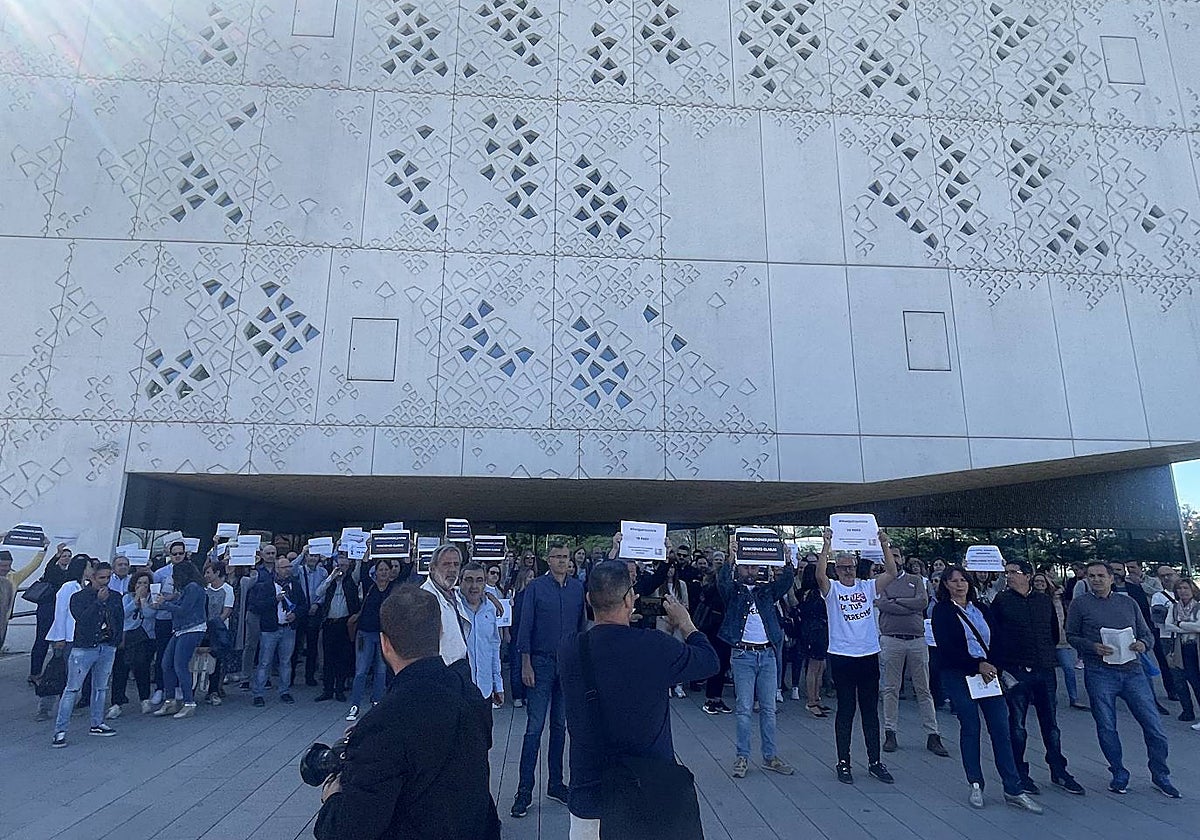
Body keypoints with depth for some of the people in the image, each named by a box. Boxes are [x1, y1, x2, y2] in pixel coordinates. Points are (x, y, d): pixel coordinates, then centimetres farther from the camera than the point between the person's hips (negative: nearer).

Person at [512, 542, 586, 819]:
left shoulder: (578, 588, 3)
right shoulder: (535, 587, -6)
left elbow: (582, 625, 7)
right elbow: (525, 627, -6)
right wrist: (526, 664, -9)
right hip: (542, 663, -3)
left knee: (560, 725, 13)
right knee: (535, 727, -1)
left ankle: (555, 784, 26)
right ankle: (524, 791, 9)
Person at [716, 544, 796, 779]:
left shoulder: (767, 590, 12)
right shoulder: (732, 590, 3)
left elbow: (787, 580, -4)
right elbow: (722, 580, -20)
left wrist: (787, 558, -20)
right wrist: (730, 557, -33)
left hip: (767, 655, 4)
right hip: (742, 655, -3)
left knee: (768, 708, 10)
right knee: (743, 709, 1)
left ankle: (770, 756, 19)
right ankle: (742, 757, 10)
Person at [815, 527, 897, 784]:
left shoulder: (867, 587, 6)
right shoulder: (832, 589, -4)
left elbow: (891, 572, -6)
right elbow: (820, 575, -26)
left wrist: (884, 545, -16)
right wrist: (827, 545, -32)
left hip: (869, 655, 4)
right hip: (842, 657, -3)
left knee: (870, 710, 13)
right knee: (845, 711, 5)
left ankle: (875, 762, 24)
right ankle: (843, 763, 16)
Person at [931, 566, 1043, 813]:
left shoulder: (981, 608, 12)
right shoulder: (942, 610, -3)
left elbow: (995, 641, 10)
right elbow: (946, 648, -11)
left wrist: (992, 665, -6)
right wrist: (977, 665, -15)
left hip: (988, 673, 4)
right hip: (958, 677, -4)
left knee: (1001, 729, 1)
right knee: (970, 729, 3)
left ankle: (1013, 790, 8)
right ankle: (976, 785, 16)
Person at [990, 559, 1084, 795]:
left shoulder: (1044, 600, 8)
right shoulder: (1001, 601, -3)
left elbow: (1054, 632, 18)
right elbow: (993, 635, -4)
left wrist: (1048, 656, 12)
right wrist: (1002, 667, -7)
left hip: (1045, 670, 3)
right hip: (1016, 671, -3)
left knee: (1051, 723, 13)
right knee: (1017, 725, 4)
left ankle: (1058, 772, 27)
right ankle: (1020, 774, 16)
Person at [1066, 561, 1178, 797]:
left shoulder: (1129, 603, 11)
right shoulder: (1079, 603, 2)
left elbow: (1147, 634, 14)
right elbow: (1071, 636, 4)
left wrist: (1143, 644, -7)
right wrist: (1093, 647, -13)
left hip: (1132, 671, 2)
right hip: (1099, 673, -2)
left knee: (1153, 725, 2)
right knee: (1106, 727, 4)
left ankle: (1160, 776, 24)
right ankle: (1119, 775, 22)